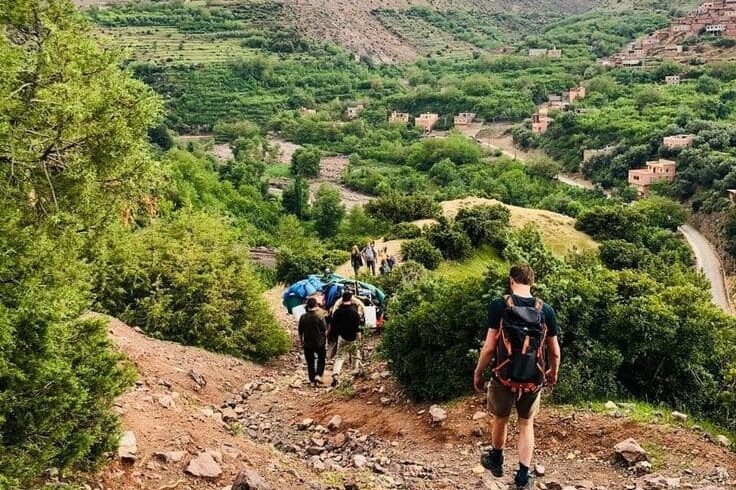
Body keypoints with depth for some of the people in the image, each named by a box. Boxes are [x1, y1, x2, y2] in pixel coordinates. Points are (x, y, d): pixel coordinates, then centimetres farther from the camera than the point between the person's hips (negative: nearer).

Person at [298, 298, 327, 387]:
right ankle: (318, 375, 0)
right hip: (319, 343, -2)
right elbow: (324, 331, -8)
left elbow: (300, 332, 2)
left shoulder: (303, 317, -5)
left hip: (307, 343, 2)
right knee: (321, 360, 17)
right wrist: (325, 340, 7)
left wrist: (301, 342, 14)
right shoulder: (320, 317, -12)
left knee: (310, 362, 12)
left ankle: (312, 381, 12)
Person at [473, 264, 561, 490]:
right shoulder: (546, 310, -5)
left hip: (505, 377, -1)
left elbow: (489, 347, -13)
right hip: (533, 380, 1)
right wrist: (553, 373, 21)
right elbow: (555, 352, 2)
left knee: (500, 419, 22)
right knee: (526, 424, 19)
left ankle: (496, 461, 44)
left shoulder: (499, 305, -13)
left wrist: (478, 373, 2)